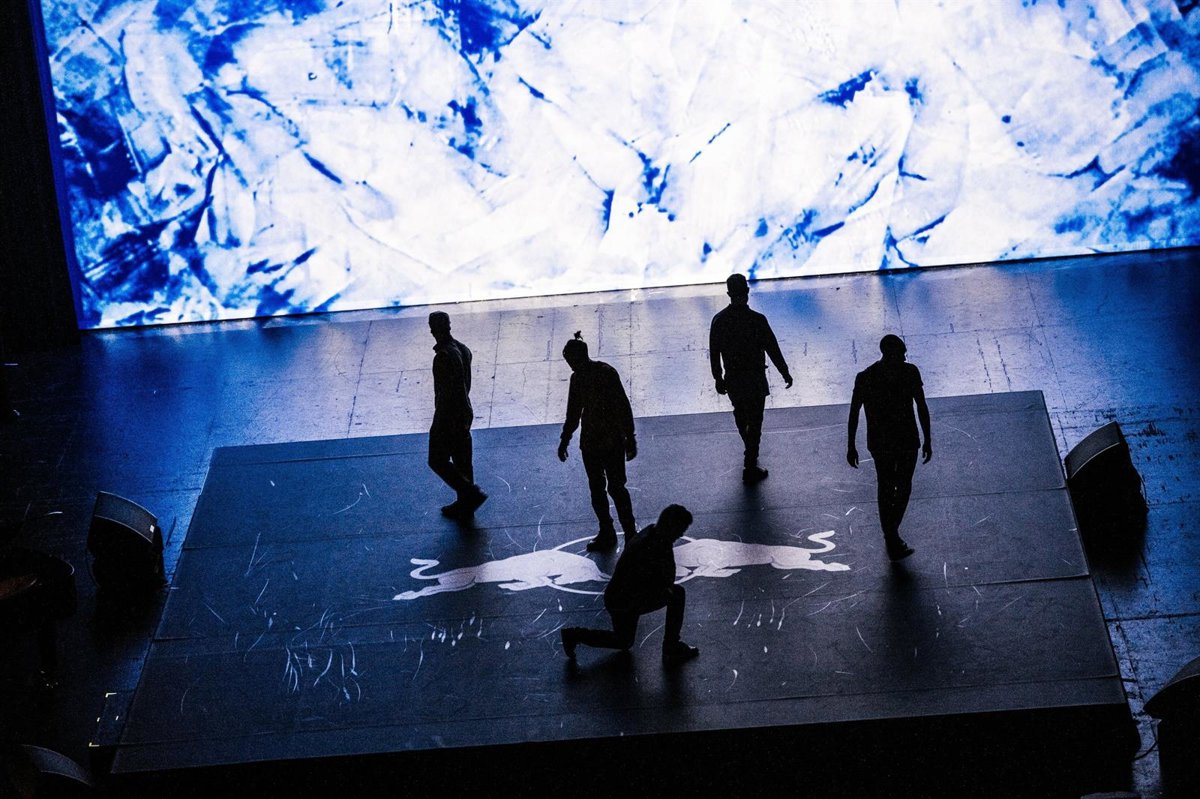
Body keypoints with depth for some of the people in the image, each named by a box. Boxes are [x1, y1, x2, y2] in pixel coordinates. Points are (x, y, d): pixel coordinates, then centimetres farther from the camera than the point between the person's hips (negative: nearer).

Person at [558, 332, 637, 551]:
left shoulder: (607, 373, -14)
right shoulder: (578, 378, 3)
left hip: (612, 440, -6)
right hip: (590, 441, 6)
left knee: (616, 487, -1)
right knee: (596, 488, 9)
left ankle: (630, 532, 8)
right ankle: (606, 533, 16)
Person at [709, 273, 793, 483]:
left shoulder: (719, 320, -9)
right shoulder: (757, 320, -19)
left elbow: (714, 353, -1)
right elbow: (772, 349, -12)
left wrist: (718, 378, 12)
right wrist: (784, 372, 3)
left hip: (732, 379, 4)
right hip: (754, 379, -4)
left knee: (741, 415, 26)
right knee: (754, 421, 6)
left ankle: (750, 451, 50)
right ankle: (750, 468, 7)